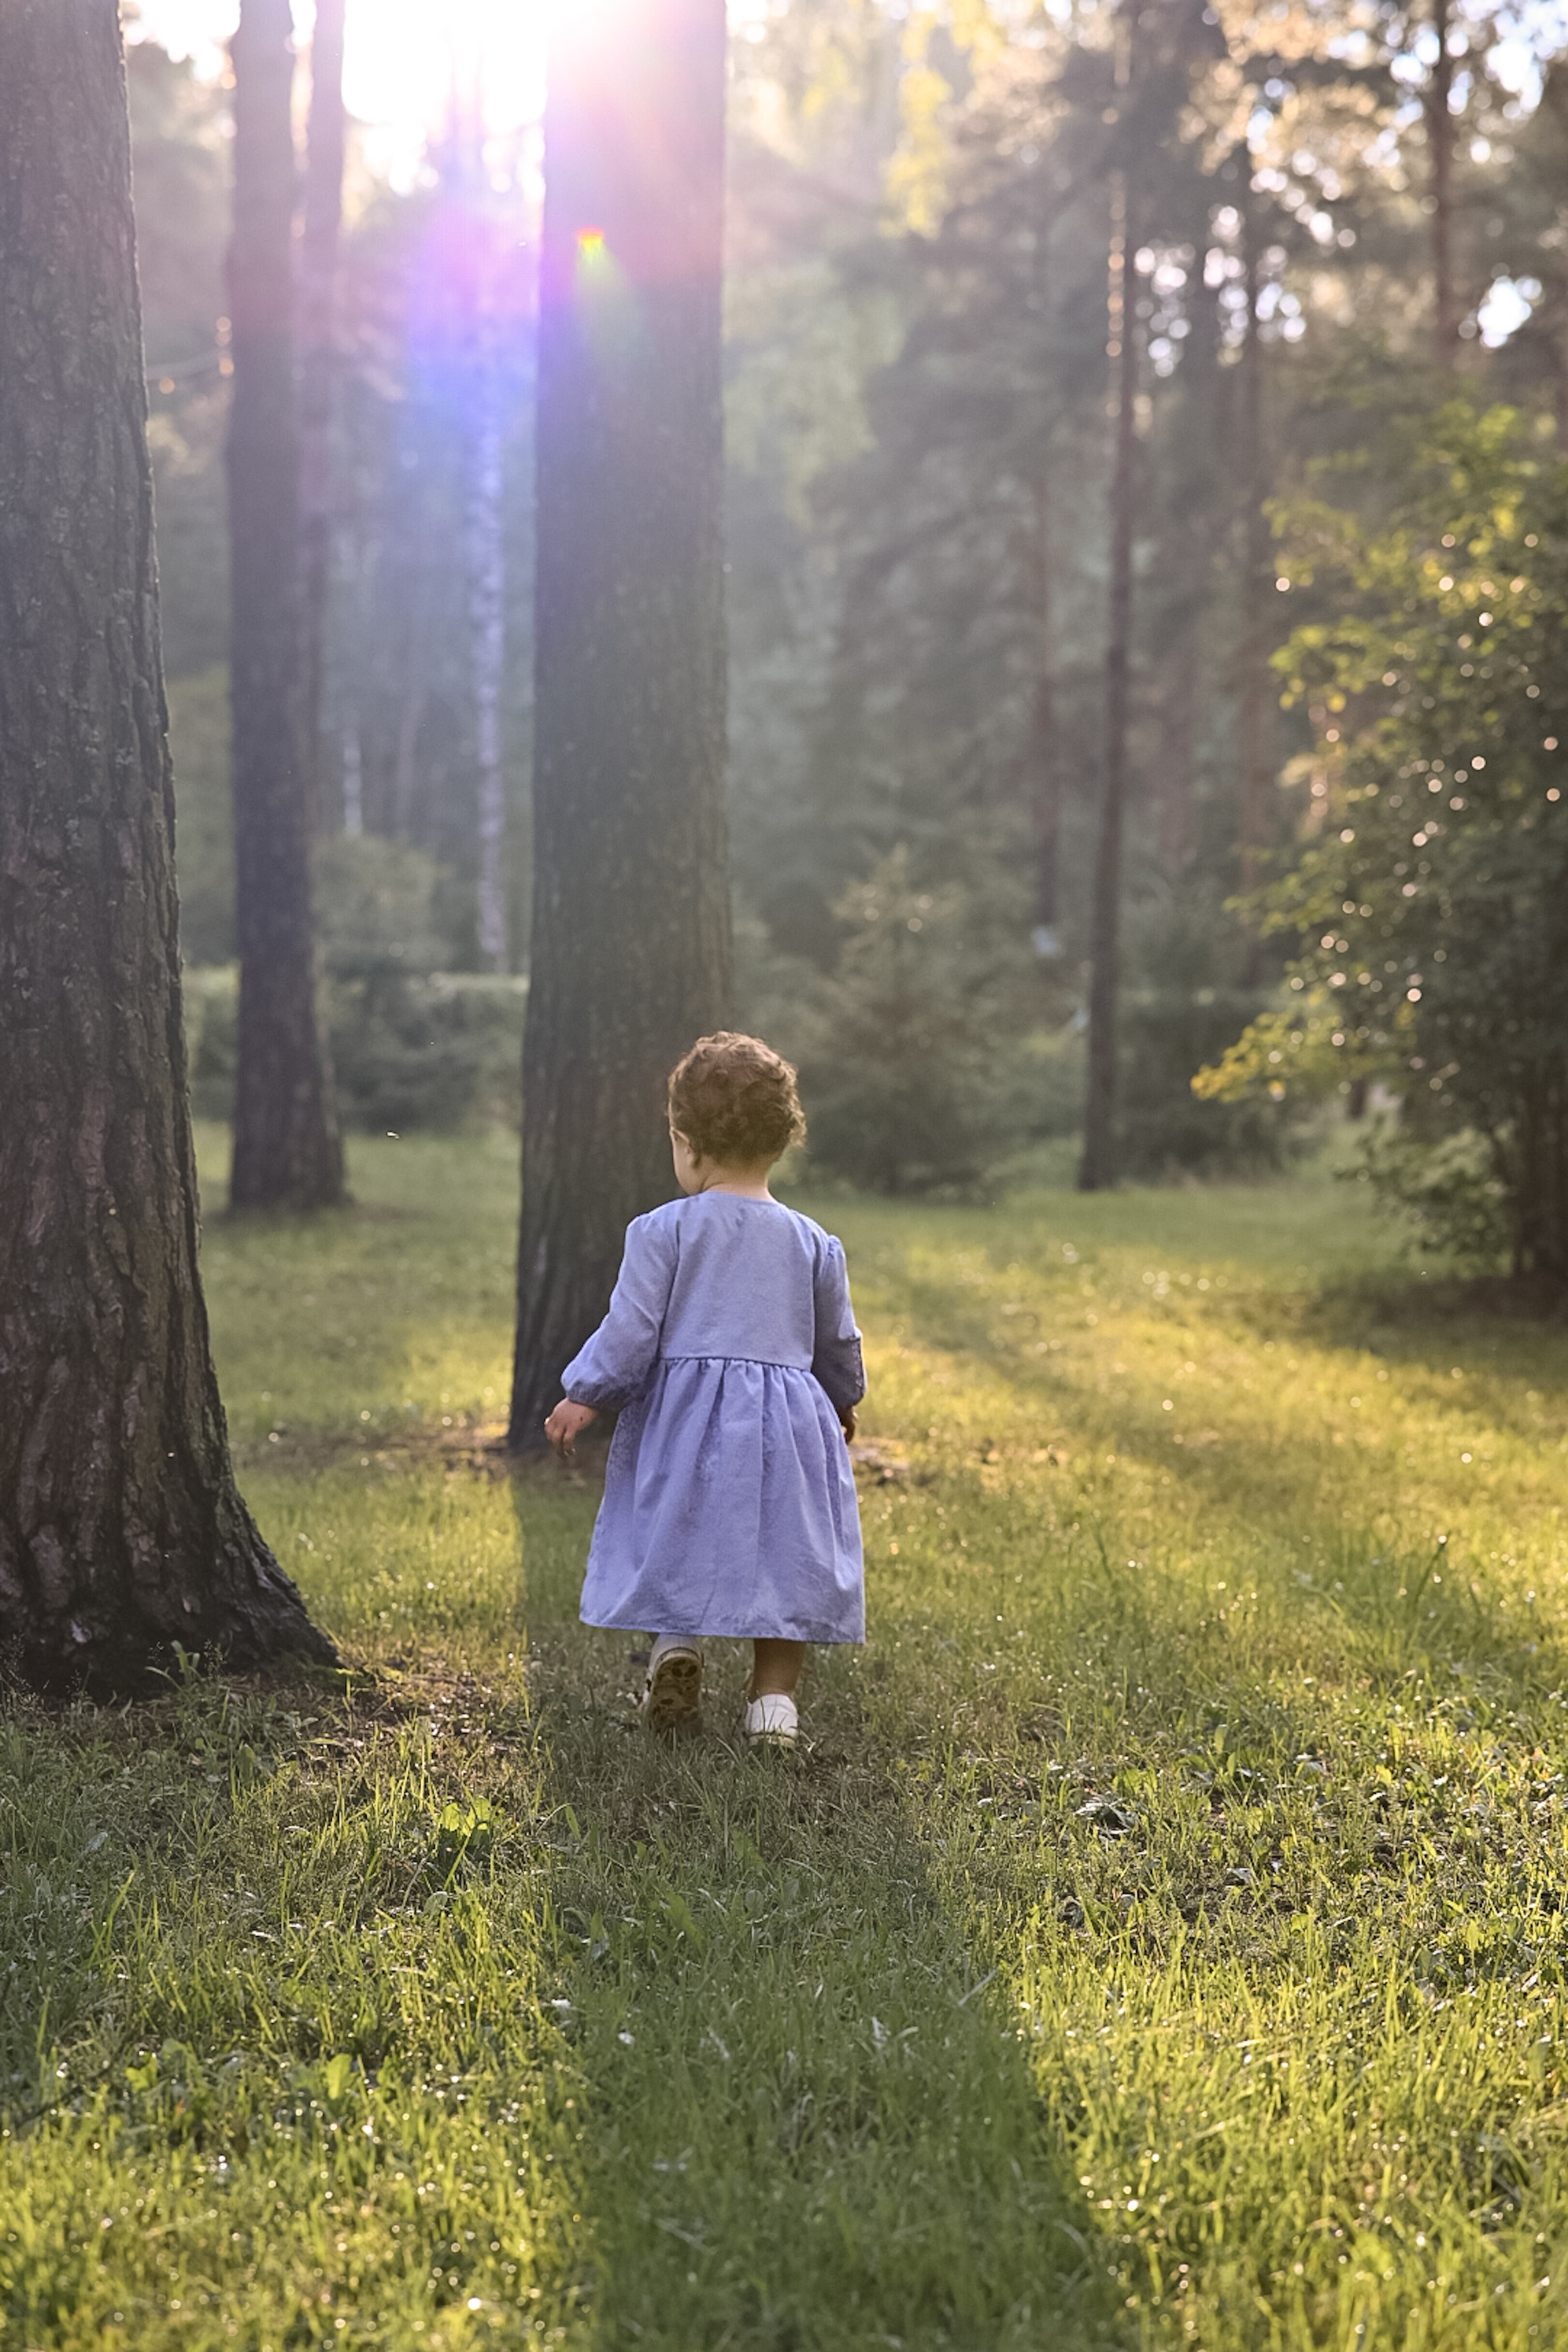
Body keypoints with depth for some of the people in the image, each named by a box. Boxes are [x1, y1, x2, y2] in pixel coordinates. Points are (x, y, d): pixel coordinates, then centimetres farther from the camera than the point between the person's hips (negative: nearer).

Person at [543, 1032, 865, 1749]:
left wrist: (581, 1397, 3)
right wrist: (844, 1401, 33)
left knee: (674, 1539, 15)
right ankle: (774, 1698, 3)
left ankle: (675, 1642, -4)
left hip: (685, 1416, -2)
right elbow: (838, 1343, 15)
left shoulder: (663, 1230, -6)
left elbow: (631, 1331, -9)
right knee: (780, 1555, 7)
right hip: (790, 1419, 2)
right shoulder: (813, 1242, 6)